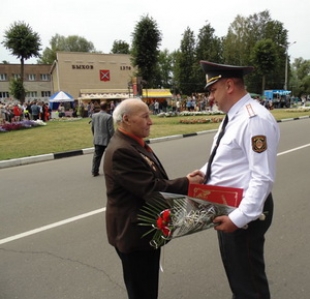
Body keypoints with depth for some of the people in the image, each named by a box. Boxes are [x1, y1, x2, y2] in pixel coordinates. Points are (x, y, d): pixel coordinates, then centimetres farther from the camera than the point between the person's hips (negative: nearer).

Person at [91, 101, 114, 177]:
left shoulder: (94, 116, 1)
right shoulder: (108, 117, -16)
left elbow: (92, 128, 11)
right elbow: (111, 130, -15)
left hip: (97, 140, 4)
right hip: (107, 139, -4)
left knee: (97, 156, 9)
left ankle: (94, 171, 8)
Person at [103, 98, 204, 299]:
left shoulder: (135, 144, 9)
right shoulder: (121, 151, -25)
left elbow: (156, 182, 9)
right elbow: (151, 189, -27)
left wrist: (185, 181, -6)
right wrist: (187, 183, -16)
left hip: (146, 229, 10)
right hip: (134, 232, -10)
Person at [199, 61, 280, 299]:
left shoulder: (255, 119, -23)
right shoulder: (233, 117, 9)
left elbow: (263, 177, -26)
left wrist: (239, 217, -27)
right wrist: (202, 175, 4)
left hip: (244, 212, -10)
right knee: (235, 272, 27)